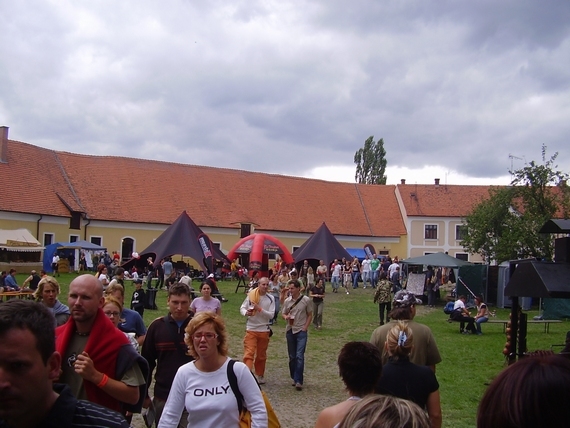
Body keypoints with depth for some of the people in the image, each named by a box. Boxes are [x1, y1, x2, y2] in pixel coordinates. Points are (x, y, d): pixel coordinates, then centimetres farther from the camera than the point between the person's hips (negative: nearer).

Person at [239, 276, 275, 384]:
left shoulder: (271, 298, -3)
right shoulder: (251, 295, -6)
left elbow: (271, 315, -9)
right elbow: (242, 308, 2)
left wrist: (260, 309, -22)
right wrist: (246, 313, -19)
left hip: (264, 330, 2)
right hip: (251, 329, -2)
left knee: (261, 355, 14)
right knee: (249, 353, -13)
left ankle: (260, 375, 32)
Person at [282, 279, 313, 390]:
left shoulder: (306, 300, -6)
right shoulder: (287, 301, 2)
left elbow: (310, 315, 2)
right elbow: (284, 313, 12)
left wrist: (305, 327, -8)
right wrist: (286, 317, -12)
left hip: (301, 331, -4)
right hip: (290, 331, 4)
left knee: (299, 356, -11)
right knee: (292, 356, 10)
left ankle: (298, 381, -9)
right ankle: (295, 378, 24)